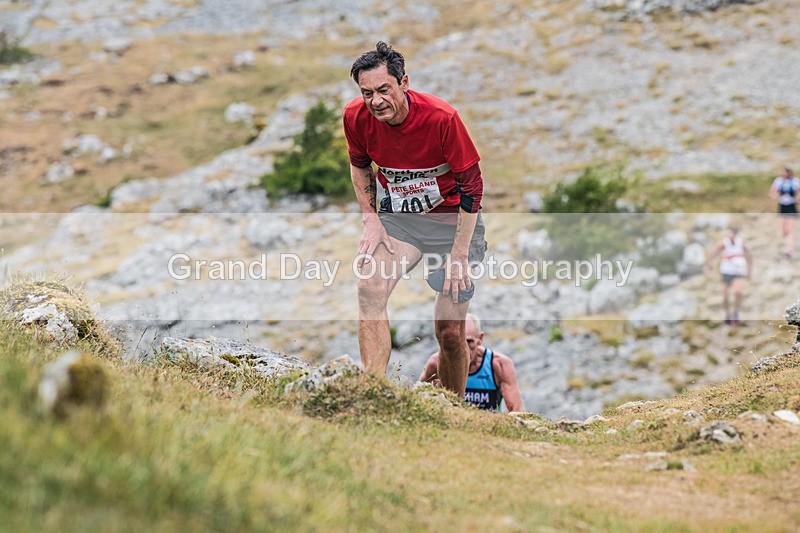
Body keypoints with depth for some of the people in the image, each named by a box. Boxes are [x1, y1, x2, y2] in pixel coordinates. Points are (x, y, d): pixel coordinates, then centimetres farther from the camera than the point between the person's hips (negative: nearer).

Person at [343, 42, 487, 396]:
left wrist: (459, 256, -16)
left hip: (451, 217, -3)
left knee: (450, 333, -5)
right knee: (369, 289, -27)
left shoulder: (441, 117, -24)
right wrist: (371, 220, -1)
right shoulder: (356, 116, -12)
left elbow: (471, 186, -15)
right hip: (397, 217, 3)